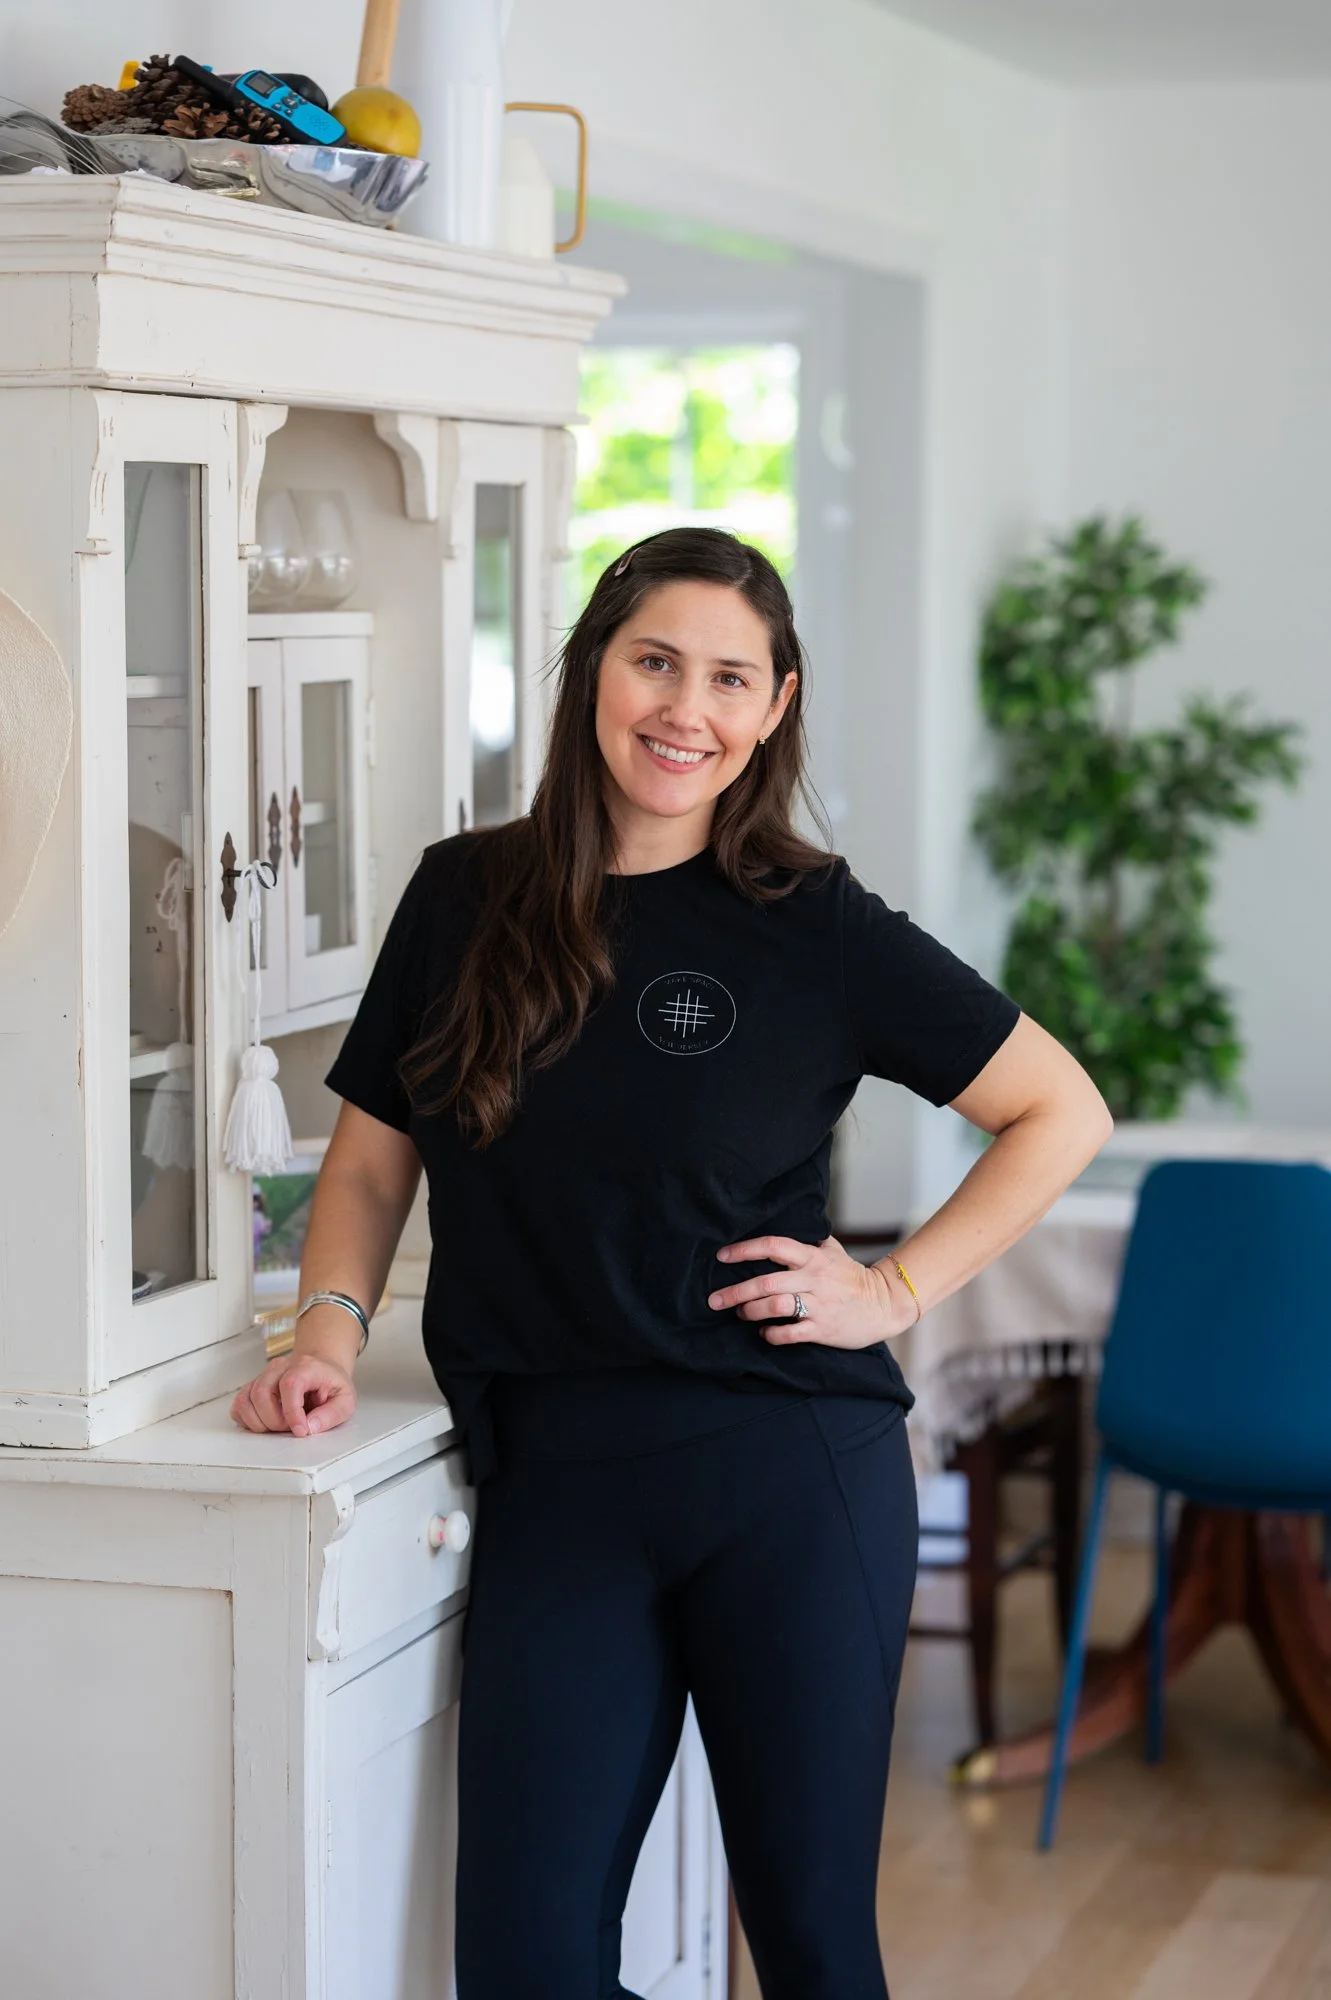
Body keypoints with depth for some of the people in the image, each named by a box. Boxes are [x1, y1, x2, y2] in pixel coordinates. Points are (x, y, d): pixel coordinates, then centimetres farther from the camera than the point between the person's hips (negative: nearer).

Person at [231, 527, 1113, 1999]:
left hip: (789, 1484, -2)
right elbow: (374, 1153, 14)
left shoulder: (814, 928, -2)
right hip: (553, 1482, 2)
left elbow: (1063, 1114, 5)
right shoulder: (464, 899, 6)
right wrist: (329, 1331, -2)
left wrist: (895, 1290, -2)